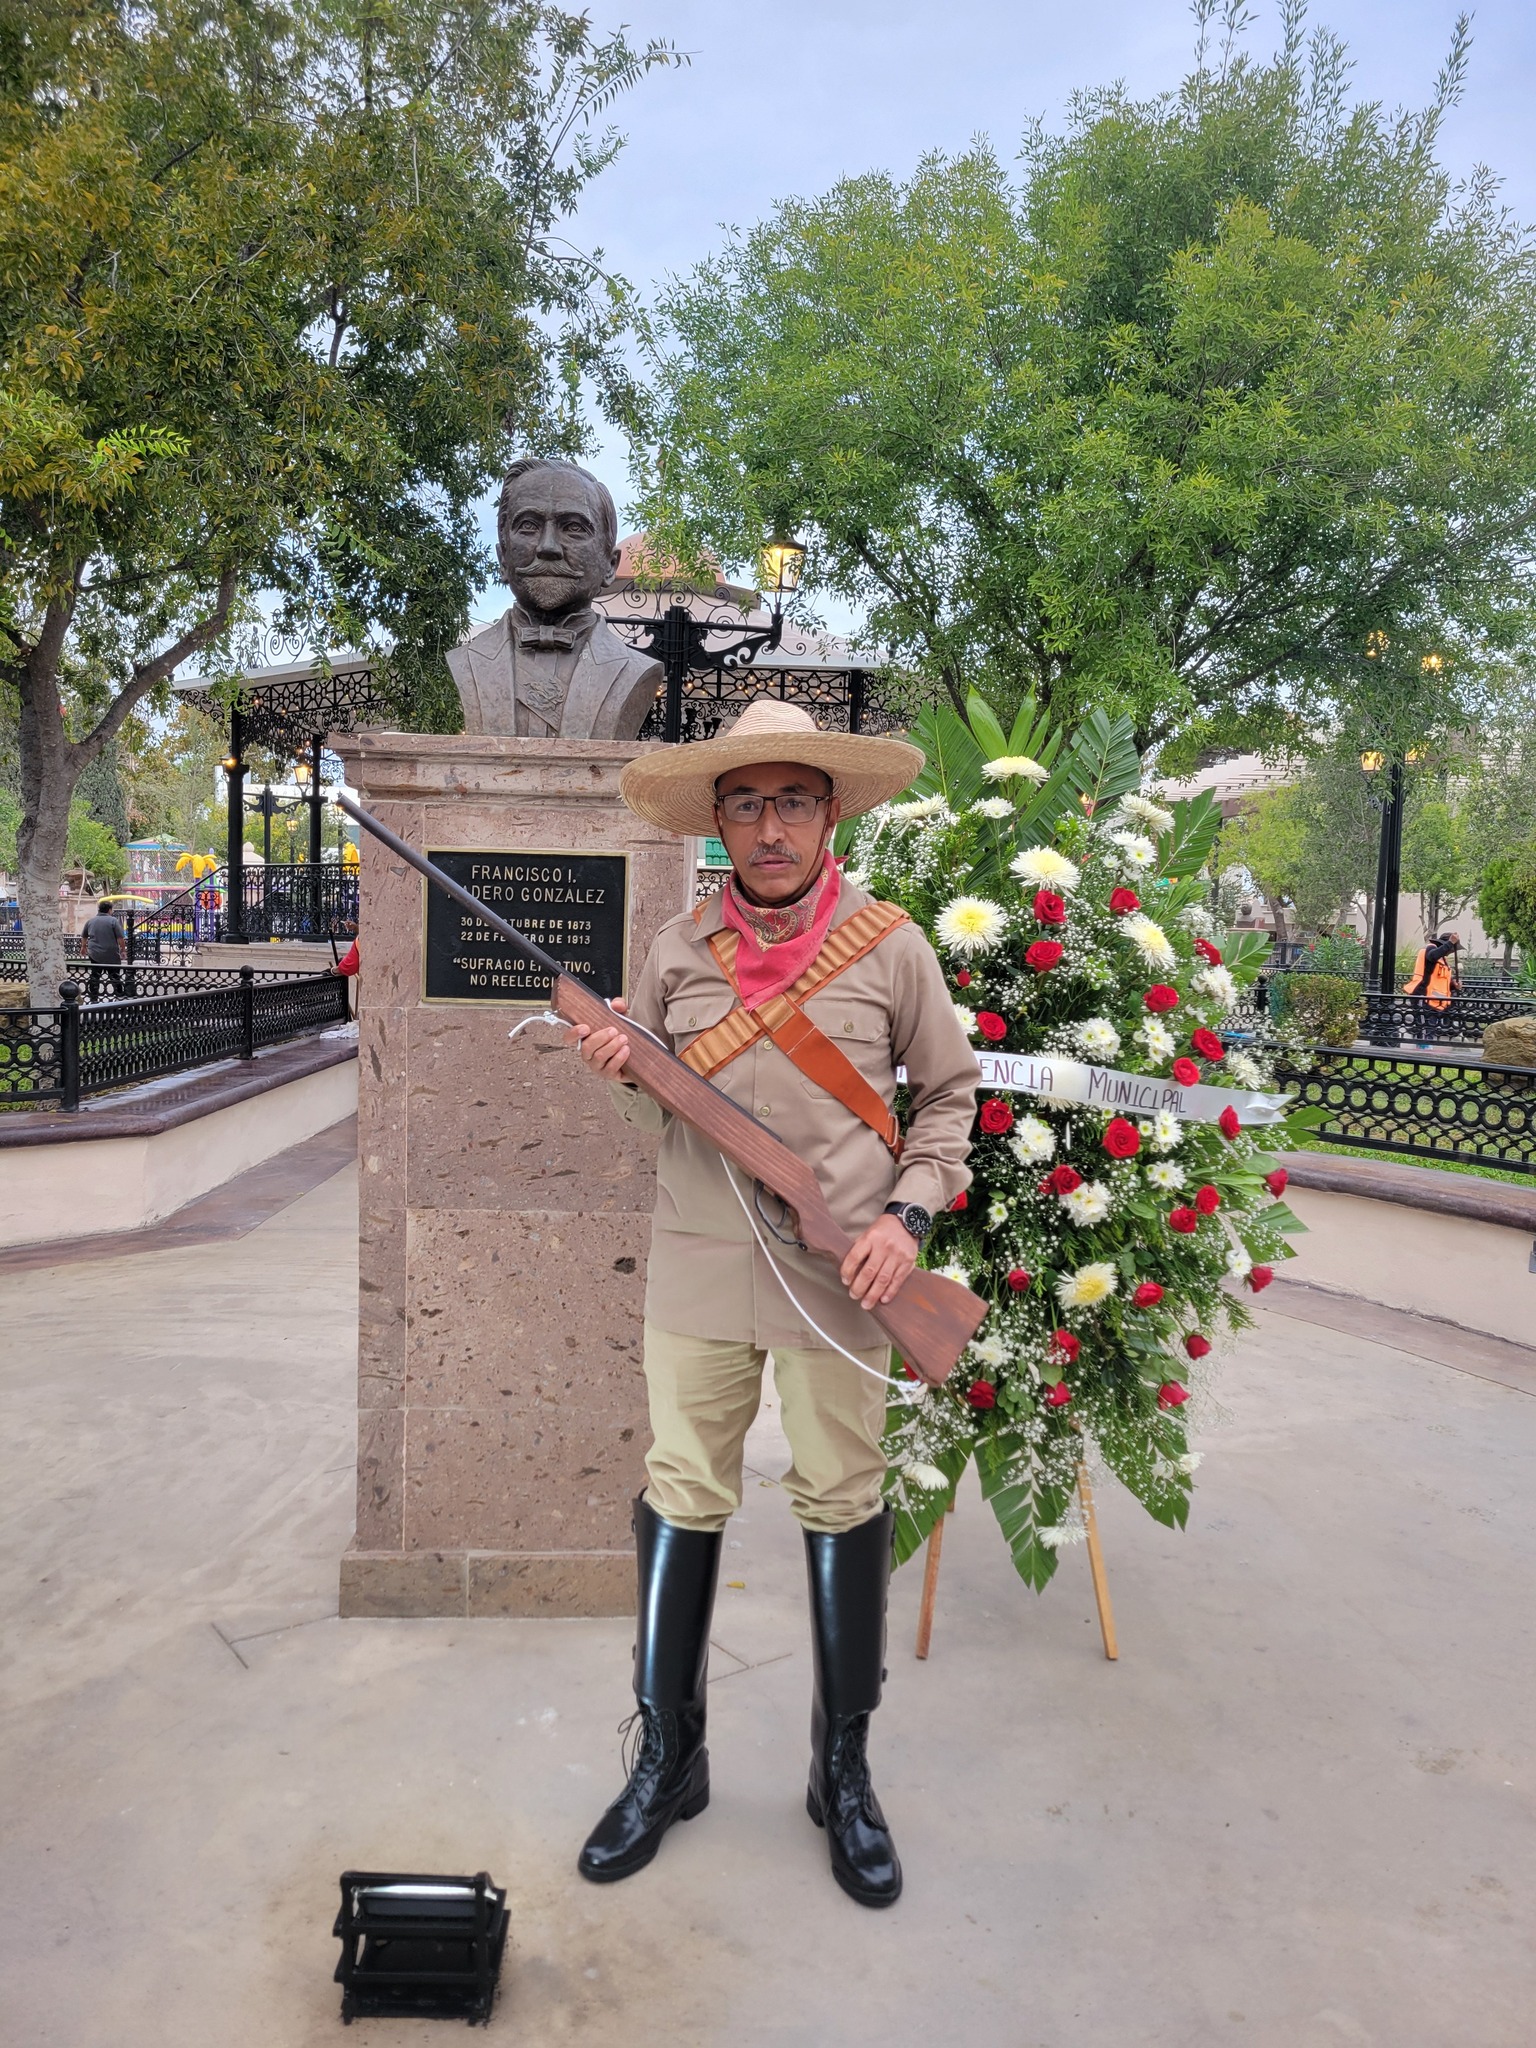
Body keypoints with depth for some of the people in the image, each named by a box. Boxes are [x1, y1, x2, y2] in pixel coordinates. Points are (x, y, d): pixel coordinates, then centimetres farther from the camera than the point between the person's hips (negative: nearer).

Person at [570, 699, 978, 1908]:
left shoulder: (891, 945, -2)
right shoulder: (679, 948, 3)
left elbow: (949, 1092, 5)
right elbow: (660, 1114, 11)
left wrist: (909, 1215, -8)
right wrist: (622, 1072, -11)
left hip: (837, 1275, -1)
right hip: (698, 1266, 2)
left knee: (843, 1507, 9)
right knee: (681, 1501, 8)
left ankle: (844, 1772, 29)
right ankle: (668, 1761, 28)